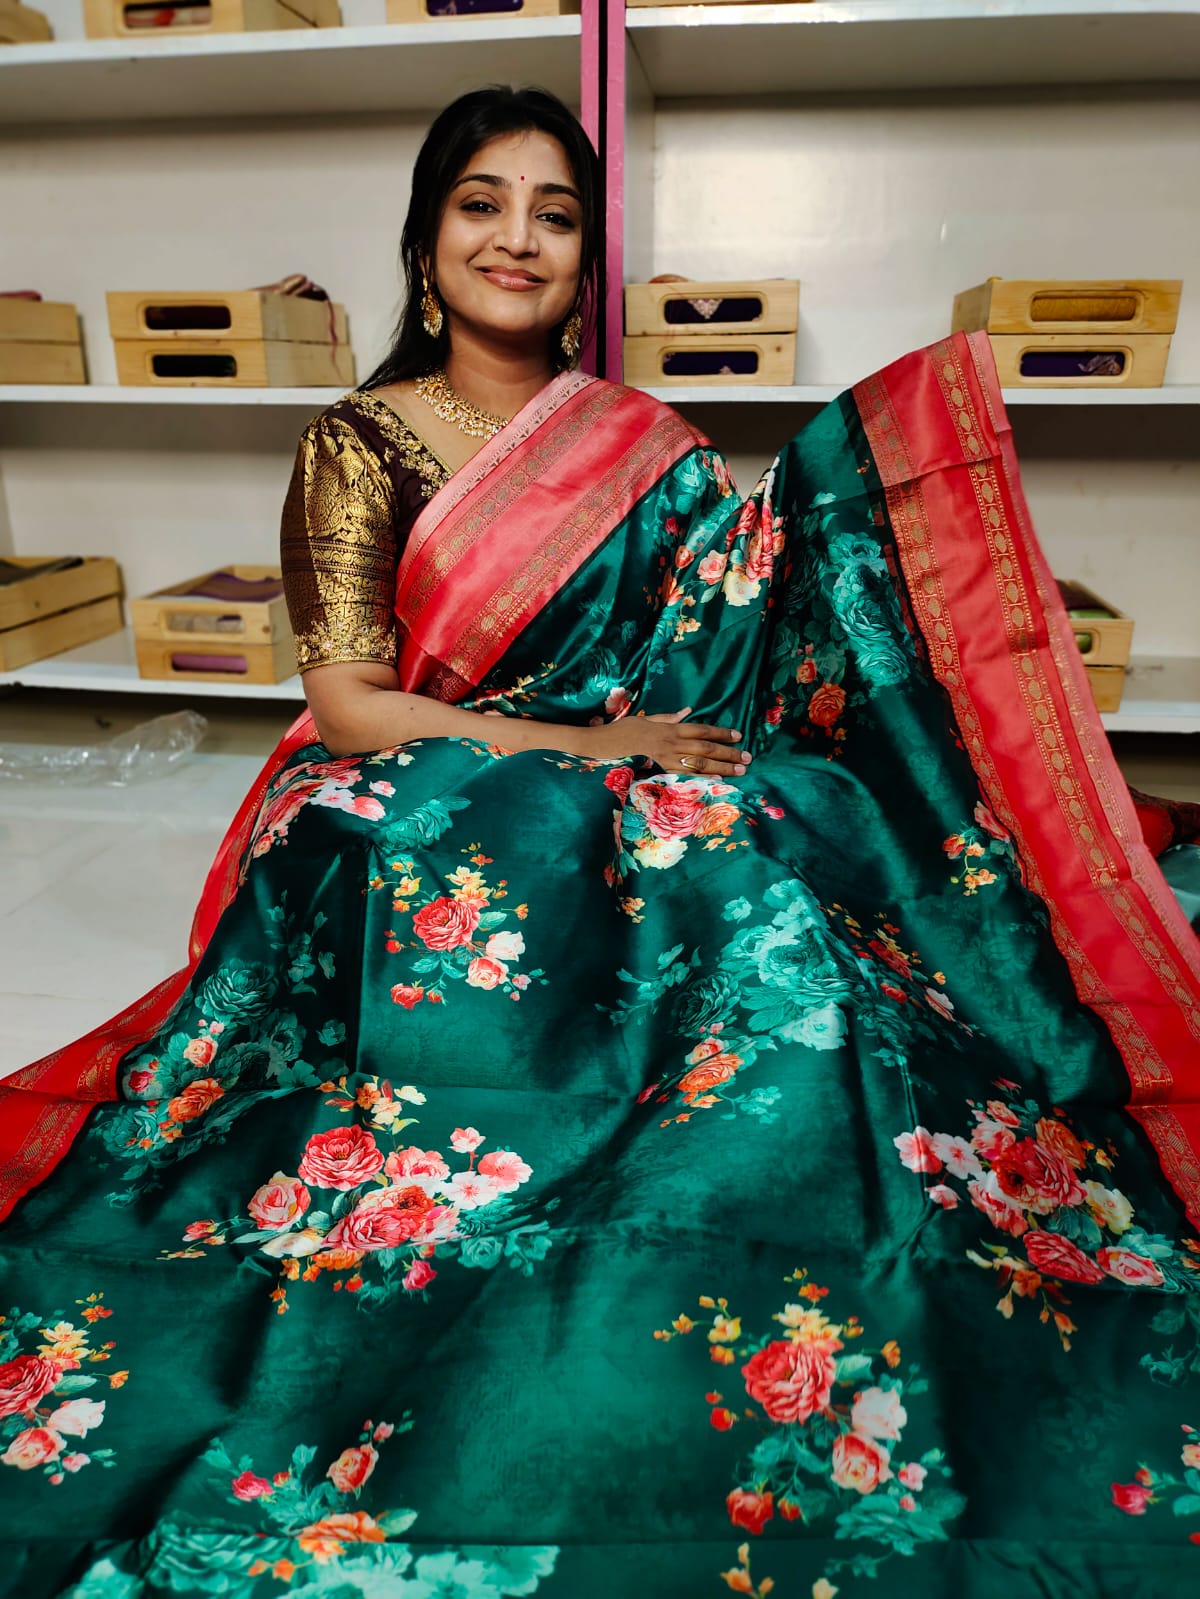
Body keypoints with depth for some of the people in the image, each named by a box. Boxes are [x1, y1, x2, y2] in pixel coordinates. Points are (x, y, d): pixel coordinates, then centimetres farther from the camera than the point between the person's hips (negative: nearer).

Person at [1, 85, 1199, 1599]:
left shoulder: (644, 446, 13)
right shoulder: (362, 442, 5)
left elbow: (757, 645, 6)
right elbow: (348, 706, -5)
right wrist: (585, 747, -12)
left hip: (648, 827, 4)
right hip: (421, 838, -3)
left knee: (762, 907, -28)